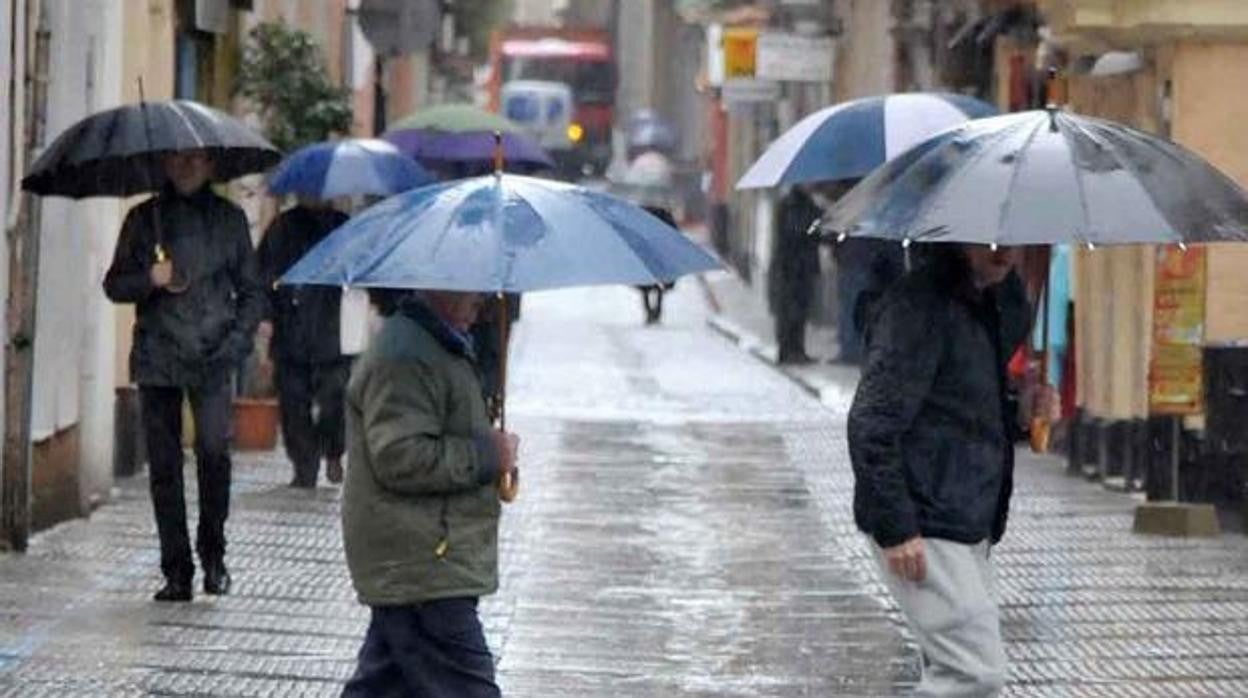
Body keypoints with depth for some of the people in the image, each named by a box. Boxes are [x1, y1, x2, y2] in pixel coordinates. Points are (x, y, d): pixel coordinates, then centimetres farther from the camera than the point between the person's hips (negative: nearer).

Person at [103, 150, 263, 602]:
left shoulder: (228, 218, 10)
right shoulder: (144, 219, 10)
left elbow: (252, 292, 12)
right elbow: (115, 285, 10)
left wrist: (237, 341, -2)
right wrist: (150, 279, -10)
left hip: (212, 359, -1)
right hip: (158, 357, 1)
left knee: (214, 449, -18)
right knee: (164, 465, 0)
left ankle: (213, 555, 0)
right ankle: (176, 573, 6)